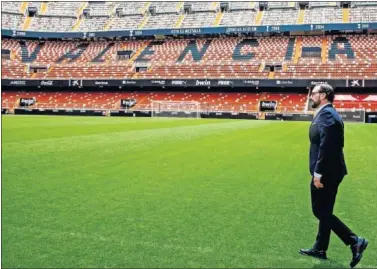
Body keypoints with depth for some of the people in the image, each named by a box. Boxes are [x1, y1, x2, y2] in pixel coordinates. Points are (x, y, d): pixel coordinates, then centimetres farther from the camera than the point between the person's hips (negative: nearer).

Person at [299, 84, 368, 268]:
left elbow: (326, 146, -24)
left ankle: (355, 241, 1)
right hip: (330, 171, 10)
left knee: (321, 211, -2)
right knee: (324, 212, 16)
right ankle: (320, 249, 26)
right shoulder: (327, 113, 14)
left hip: (326, 172, -10)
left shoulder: (326, 114, -17)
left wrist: (318, 173, -23)